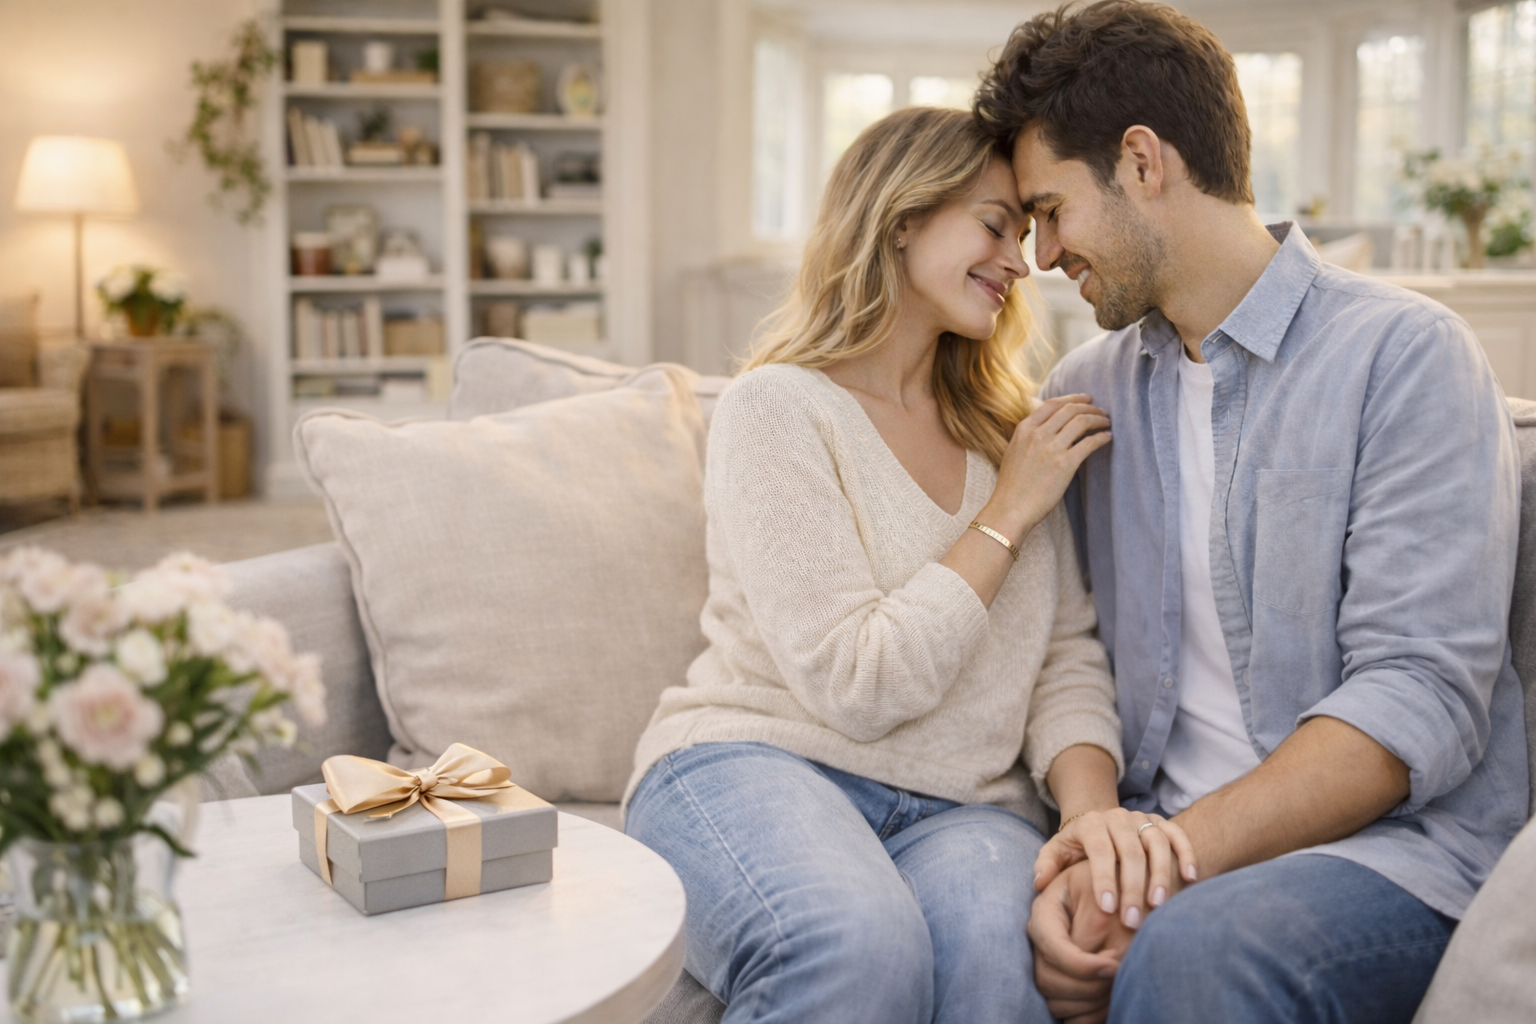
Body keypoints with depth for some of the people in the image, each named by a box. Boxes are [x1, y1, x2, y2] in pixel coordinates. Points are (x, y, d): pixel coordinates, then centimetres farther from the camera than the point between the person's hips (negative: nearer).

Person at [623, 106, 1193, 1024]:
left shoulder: (1009, 431, 15)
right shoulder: (779, 409, -5)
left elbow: (1068, 662, 9)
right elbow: (855, 687, -13)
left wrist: (1094, 807, -12)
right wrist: (1008, 514, -7)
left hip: (963, 804, 4)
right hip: (756, 762, -3)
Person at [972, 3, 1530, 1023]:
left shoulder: (1406, 354, -5)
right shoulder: (1082, 393, 12)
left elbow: (1420, 697, -14)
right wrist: (1089, 850, -13)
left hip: (1387, 846, -4)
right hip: (1161, 839, 4)